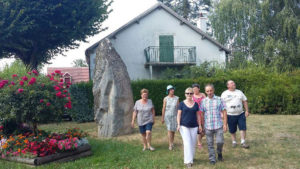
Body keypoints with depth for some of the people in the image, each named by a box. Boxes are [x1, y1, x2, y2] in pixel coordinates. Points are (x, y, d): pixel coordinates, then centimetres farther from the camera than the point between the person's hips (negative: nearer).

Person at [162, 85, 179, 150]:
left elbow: (178, 108, 4)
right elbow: (163, 108, 1)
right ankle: (170, 145, -7)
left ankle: (172, 142, 26)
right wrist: (162, 118, 2)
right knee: (169, 130, -9)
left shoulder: (177, 98, 1)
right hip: (167, 116, -2)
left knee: (173, 130, 8)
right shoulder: (165, 99, -2)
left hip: (175, 116, 2)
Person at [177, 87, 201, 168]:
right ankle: (188, 161, -4)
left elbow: (197, 115, 12)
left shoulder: (196, 104, 8)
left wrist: (200, 125, 9)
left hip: (194, 126, 3)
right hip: (184, 126, -3)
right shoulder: (182, 103, 0)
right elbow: (179, 115, 0)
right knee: (187, 143, -9)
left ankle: (191, 158, 21)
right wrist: (178, 124, -8)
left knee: (193, 143, 5)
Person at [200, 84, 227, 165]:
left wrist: (225, 124, -5)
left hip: (218, 125, -1)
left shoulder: (219, 99, 0)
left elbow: (224, 112, 0)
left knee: (220, 142, -5)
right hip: (208, 126, 1)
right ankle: (212, 159, 21)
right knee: (210, 144, 7)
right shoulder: (203, 101, 4)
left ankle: (219, 153, 25)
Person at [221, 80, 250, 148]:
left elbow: (245, 101, 11)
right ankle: (234, 142, 23)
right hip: (230, 115, -2)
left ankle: (243, 143, 3)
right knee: (232, 130, 7)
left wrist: (247, 111, 3)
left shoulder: (239, 92, 10)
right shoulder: (224, 94, 1)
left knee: (243, 128, -4)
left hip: (241, 114, 2)